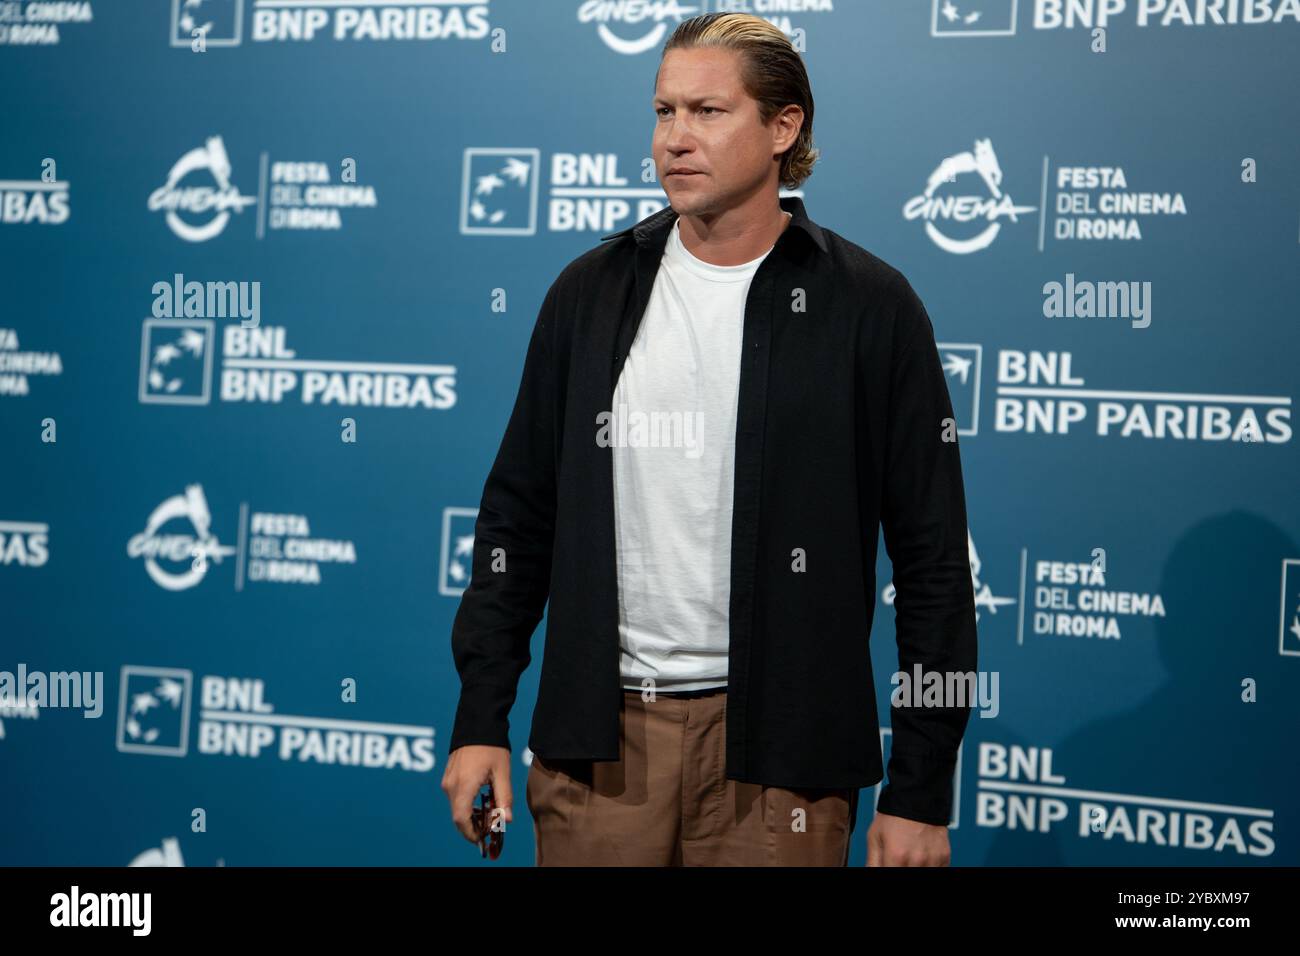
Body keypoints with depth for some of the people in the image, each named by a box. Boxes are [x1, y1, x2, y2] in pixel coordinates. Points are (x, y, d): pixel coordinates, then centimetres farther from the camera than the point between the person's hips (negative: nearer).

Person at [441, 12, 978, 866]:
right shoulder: (591, 291, 6)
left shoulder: (868, 305, -4)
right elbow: (518, 515, 10)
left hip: (773, 741, -2)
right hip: (597, 736, 3)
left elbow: (932, 559, -4)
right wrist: (482, 717, 5)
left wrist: (921, 792, -5)